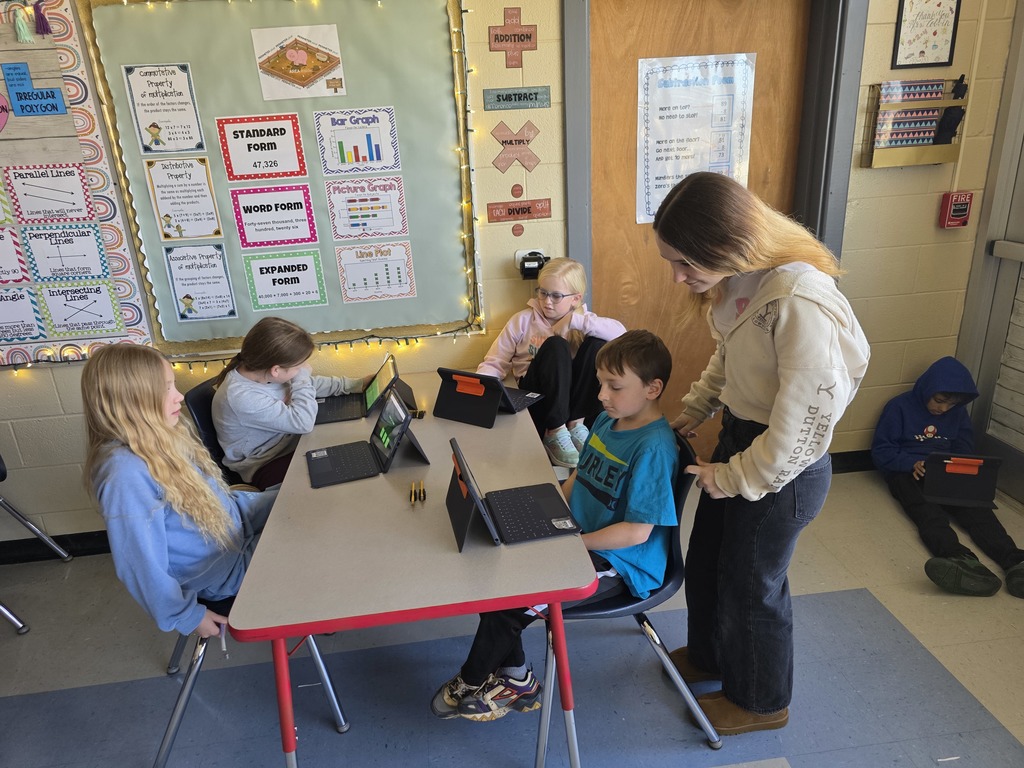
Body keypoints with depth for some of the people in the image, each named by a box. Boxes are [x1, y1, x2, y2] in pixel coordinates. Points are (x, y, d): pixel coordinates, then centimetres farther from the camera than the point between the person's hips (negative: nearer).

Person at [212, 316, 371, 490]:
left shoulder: (258, 370, -10)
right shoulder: (242, 397, -35)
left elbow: (308, 384, 7)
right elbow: (303, 422, -35)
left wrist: (355, 384, 5)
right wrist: (302, 374, -24)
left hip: (286, 440, 8)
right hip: (266, 468, -7)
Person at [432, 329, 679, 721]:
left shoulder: (653, 446, -24)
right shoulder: (607, 420, 3)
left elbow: (637, 530, -24)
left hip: (620, 563, -9)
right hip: (578, 540, 9)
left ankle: (471, 683, 15)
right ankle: (516, 681, 15)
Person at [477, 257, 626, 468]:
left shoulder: (582, 319, 2)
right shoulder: (523, 321, 1)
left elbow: (620, 332, -19)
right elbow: (494, 364, -1)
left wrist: (574, 321, -21)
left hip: (572, 396, 2)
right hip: (535, 395, -1)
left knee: (597, 344, -20)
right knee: (555, 346, -28)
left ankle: (575, 423, -14)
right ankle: (555, 433, -23)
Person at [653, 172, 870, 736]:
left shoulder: (802, 303, -33)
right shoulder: (736, 281, -6)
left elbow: (801, 424, -27)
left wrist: (734, 478, -15)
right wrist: (694, 410, 5)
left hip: (782, 468, -8)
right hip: (737, 438, 8)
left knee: (751, 584, 14)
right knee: (704, 561, 24)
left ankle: (761, 702, 43)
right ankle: (708, 654, 54)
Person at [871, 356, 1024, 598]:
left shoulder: (958, 412, 15)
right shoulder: (900, 406, 0)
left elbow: (965, 449, 21)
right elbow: (880, 451, -2)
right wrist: (911, 463, -20)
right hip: (908, 473, -4)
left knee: (974, 506, -27)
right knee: (925, 508, -36)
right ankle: (962, 560, -61)